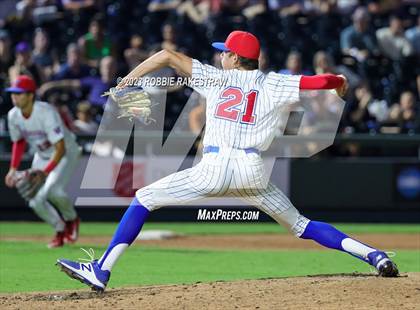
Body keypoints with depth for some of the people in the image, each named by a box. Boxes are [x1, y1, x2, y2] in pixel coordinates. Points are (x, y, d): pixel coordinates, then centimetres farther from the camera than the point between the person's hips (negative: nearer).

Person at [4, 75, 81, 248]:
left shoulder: (46, 112, -32)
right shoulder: (13, 116, -12)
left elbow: (60, 148, -32)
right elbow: (19, 142, 8)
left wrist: (44, 172, -40)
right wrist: (13, 168, -5)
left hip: (66, 153, -6)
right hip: (42, 156, 6)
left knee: (52, 189, -30)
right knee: (36, 201, -7)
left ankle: (71, 219, 0)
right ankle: (60, 230, 18)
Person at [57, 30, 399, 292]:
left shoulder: (216, 78, 11)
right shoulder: (272, 84, 11)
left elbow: (167, 55, 7)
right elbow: (319, 81, 5)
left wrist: (126, 81, 15)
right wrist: (339, 81, 29)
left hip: (214, 168, -2)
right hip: (253, 170, 2)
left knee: (144, 198, 10)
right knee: (300, 224, 16)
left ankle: (101, 271, 0)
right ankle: (374, 255, 0)